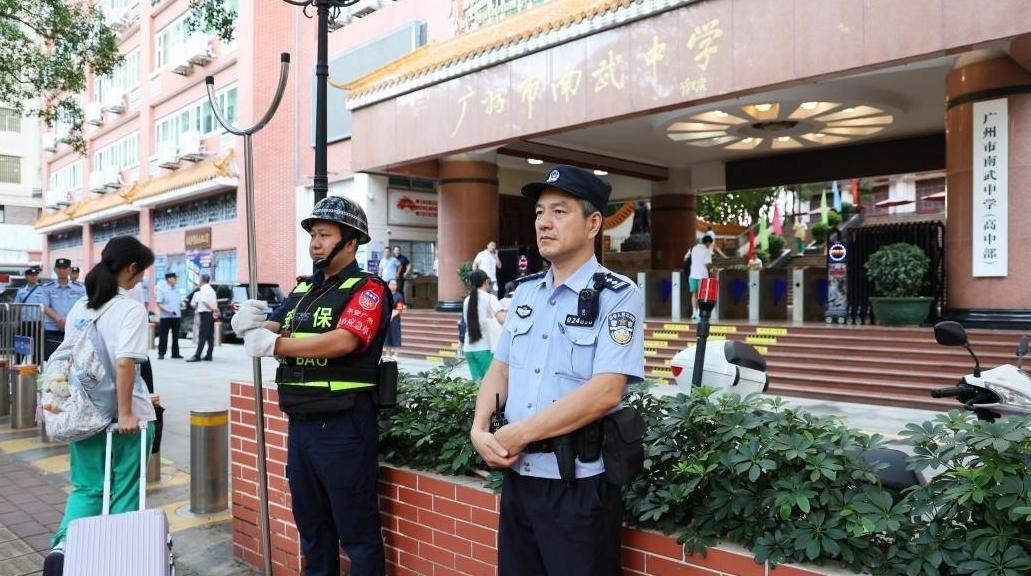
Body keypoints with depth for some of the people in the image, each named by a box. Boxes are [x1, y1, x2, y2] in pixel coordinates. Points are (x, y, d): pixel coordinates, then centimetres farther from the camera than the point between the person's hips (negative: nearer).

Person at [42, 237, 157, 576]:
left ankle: (63, 546, -2)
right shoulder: (130, 309, -14)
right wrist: (125, 412, -19)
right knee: (125, 491, 9)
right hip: (124, 415, -6)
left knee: (86, 487, 16)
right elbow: (124, 363, -23)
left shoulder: (79, 308, 7)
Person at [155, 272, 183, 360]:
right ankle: (161, 353, 3)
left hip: (176, 316, 6)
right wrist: (168, 311, -20)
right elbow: (159, 303, -10)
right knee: (163, 336, -3)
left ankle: (175, 353, 15)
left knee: (176, 336, 9)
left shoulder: (176, 290, 14)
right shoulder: (162, 289, -4)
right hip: (165, 316, -6)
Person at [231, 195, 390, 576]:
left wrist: (275, 344, -18)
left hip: (343, 425, -7)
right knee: (311, 525, 19)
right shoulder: (301, 291, 16)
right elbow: (273, 332, 8)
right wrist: (251, 323, -15)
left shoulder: (367, 289, -8)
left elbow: (343, 342, -22)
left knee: (356, 530, 3)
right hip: (300, 423, 8)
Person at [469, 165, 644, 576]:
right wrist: (480, 430, -6)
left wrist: (516, 434, -18)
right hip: (516, 473, 6)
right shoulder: (525, 292, 9)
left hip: (578, 482, -6)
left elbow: (604, 392, -21)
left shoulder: (617, 295, -11)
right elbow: (500, 370, 12)